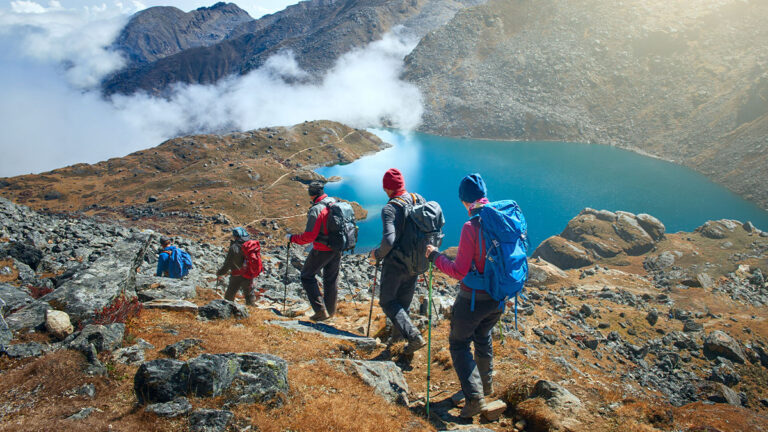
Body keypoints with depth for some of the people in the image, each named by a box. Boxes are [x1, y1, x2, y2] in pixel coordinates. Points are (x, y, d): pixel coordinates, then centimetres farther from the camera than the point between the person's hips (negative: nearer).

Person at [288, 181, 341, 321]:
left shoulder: (316, 210, -21)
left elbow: (308, 236, -22)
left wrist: (292, 238, -8)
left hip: (321, 251, -7)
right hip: (337, 250, 7)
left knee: (307, 277, 10)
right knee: (331, 279, 19)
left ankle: (321, 310, 2)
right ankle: (330, 310, 31)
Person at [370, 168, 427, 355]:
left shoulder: (390, 209, -22)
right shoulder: (419, 200, -3)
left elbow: (389, 240, -32)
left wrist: (377, 254, -13)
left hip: (395, 263, -6)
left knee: (387, 300, 10)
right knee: (405, 298, 24)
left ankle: (414, 336, -2)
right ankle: (400, 330, 43)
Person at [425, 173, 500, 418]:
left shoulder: (471, 227, -24)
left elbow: (459, 272, -20)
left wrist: (435, 256, -7)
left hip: (473, 298, -7)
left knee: (459, 343, 11)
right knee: (483, 336, 29)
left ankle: (474, 396, 4)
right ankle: (486, 384, 43)